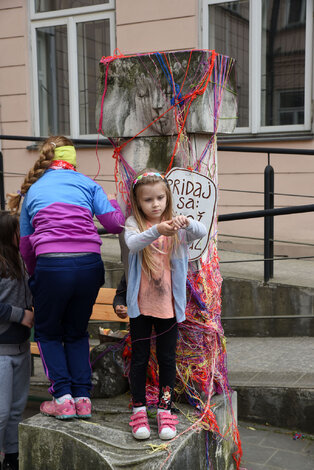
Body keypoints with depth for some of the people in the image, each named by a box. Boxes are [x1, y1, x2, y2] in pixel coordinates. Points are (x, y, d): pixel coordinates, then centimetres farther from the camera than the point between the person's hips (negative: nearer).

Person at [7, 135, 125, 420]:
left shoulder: (33, 189, 17)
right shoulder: (87, 184, 14)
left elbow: (25, 243, 16)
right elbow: (115, 224, 7)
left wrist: (34, 275, 26)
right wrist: (112, 202, 28)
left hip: (51, 266, -1)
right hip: (89, 265, 2)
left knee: (47, 332, 20)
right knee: (77, 332, 22)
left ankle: (63, 397, 10)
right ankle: (83, 397, 16)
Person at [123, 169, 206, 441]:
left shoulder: (176, 227, 0)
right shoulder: (134, 224, -4)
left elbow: (202, 232, -18)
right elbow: (133, 243, -25)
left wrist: (186, 222, -39)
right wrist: (156, 231, -43)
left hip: (169, 304, 1)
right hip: (141, 304, -1)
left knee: (167, 357, 9)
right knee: (139, 357, 8)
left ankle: (165, 409, 22)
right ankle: (139, 409, 21)